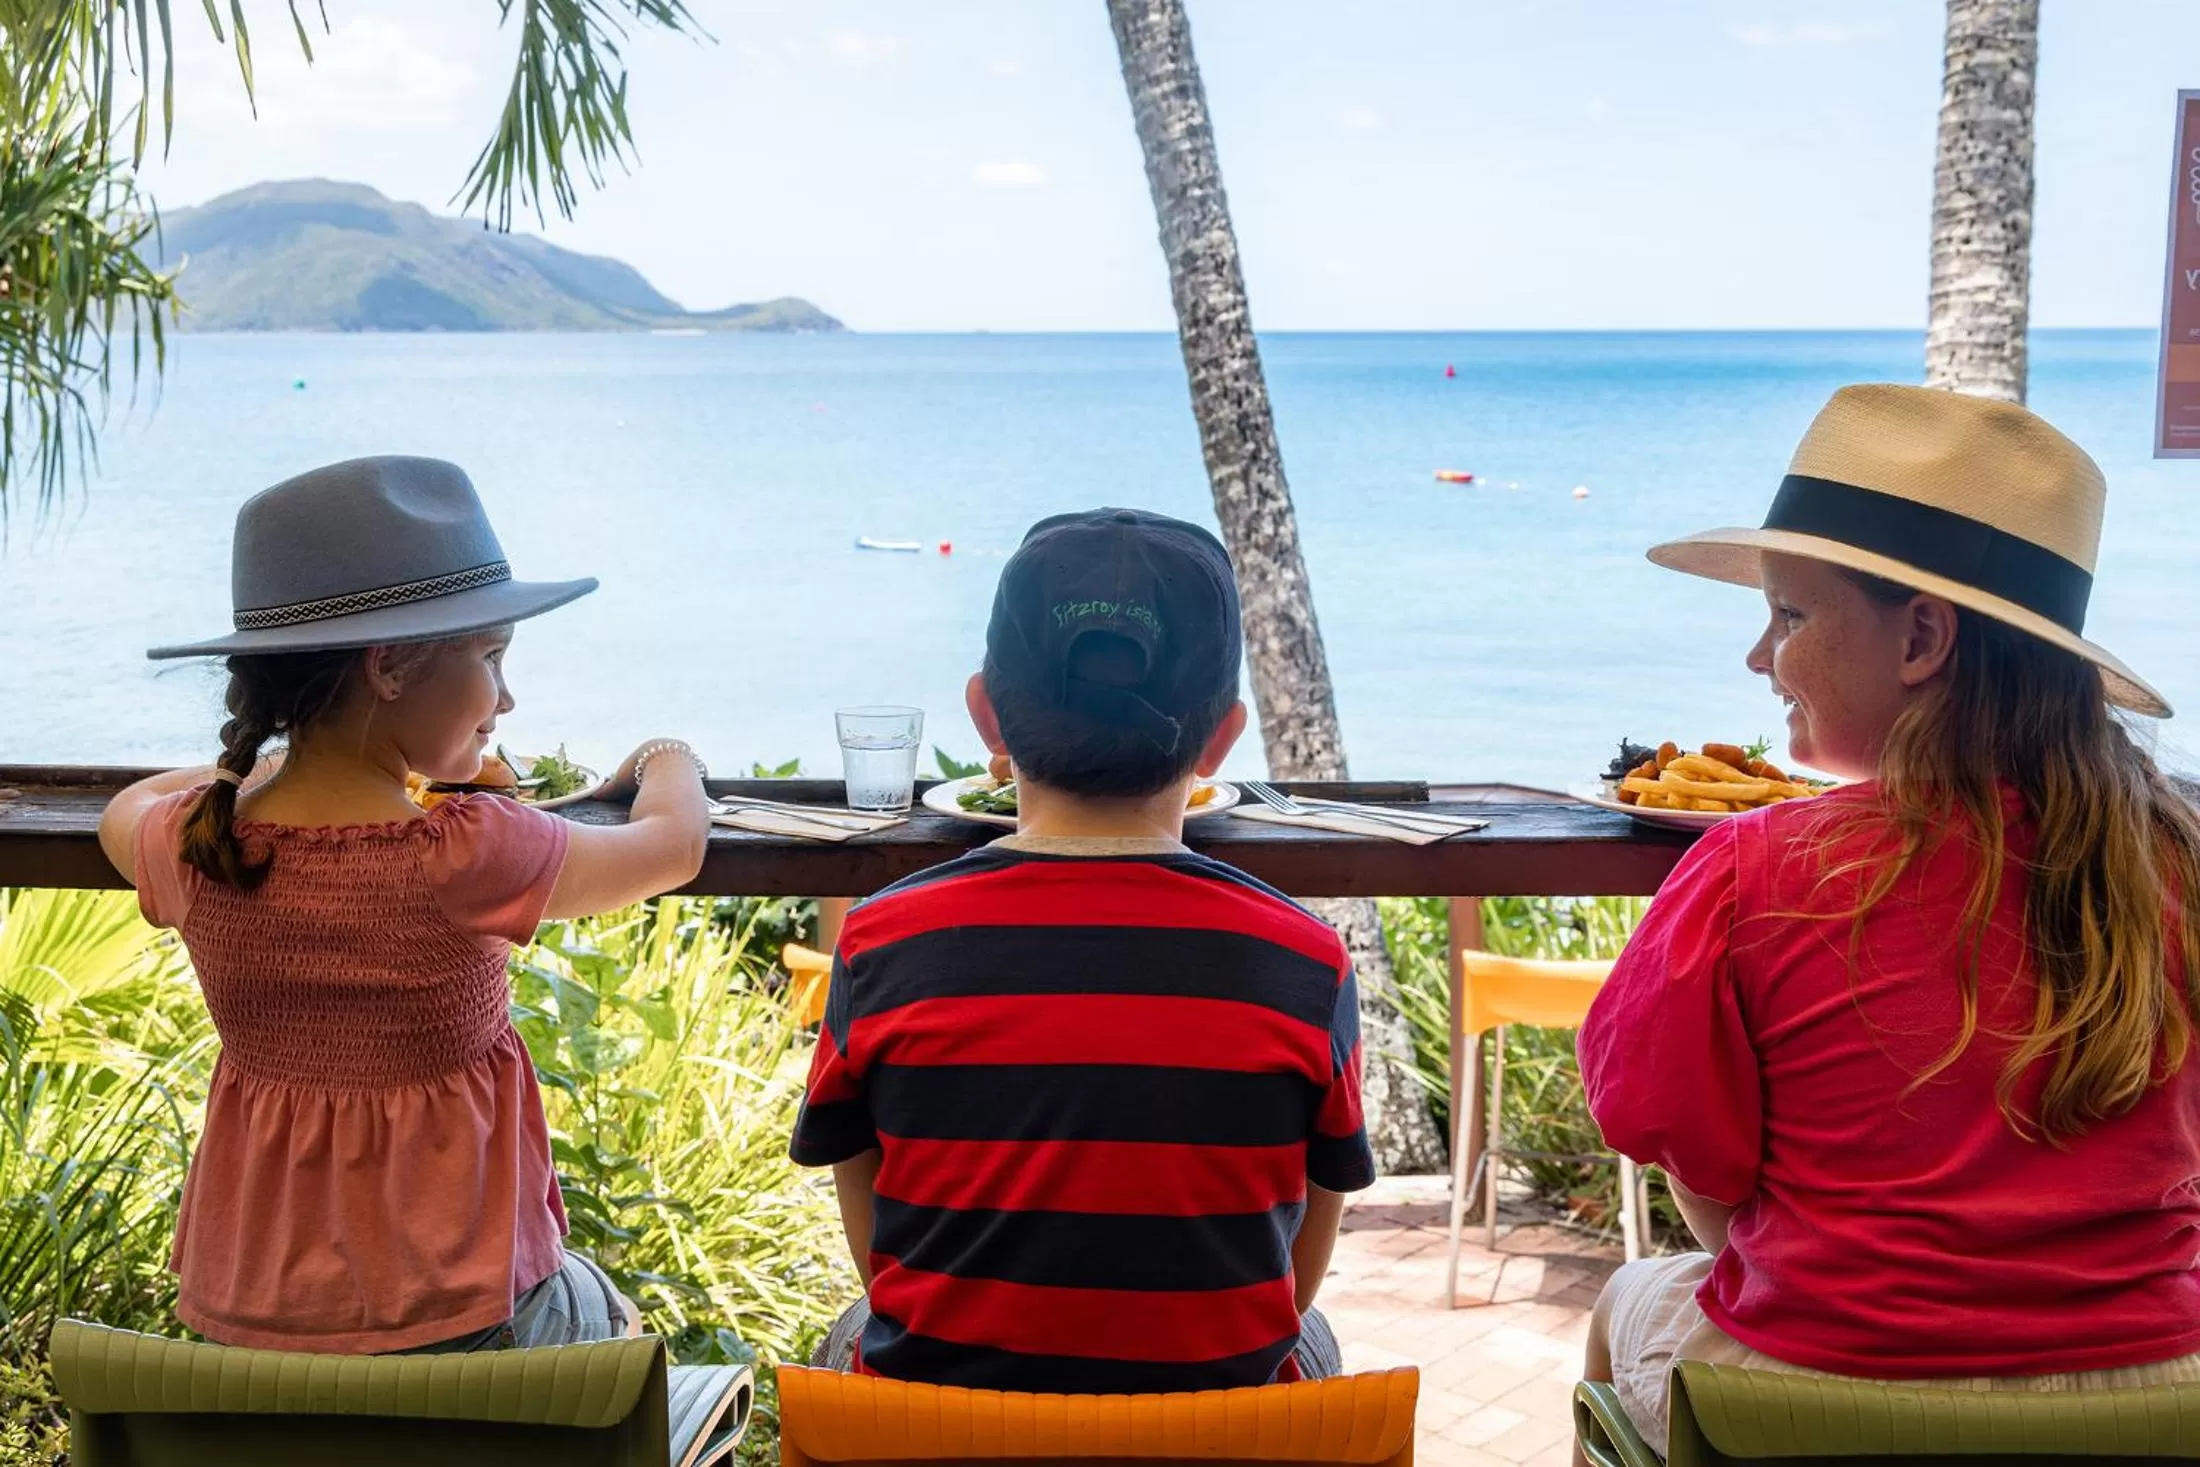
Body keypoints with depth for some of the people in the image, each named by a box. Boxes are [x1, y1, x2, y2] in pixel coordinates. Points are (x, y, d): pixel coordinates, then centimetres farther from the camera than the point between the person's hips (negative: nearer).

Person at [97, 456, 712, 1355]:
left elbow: (127, 810, 18)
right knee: (605, 1315, 29)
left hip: (240, 1311, 5)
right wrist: (672, 766, 18)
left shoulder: (194, 843, -10)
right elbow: (674, 845, -4)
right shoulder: (467, 857, -23)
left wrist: (288, 760, 20)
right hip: (452, 1314, -5)